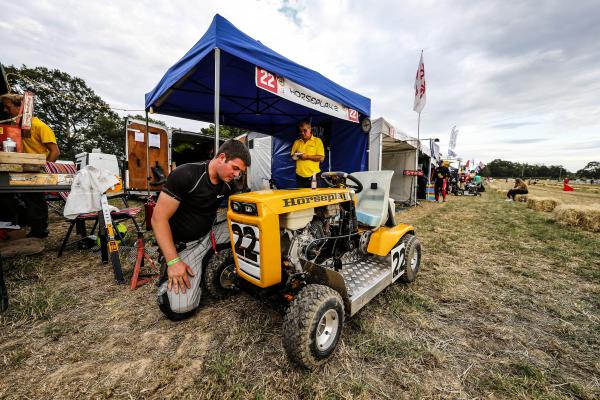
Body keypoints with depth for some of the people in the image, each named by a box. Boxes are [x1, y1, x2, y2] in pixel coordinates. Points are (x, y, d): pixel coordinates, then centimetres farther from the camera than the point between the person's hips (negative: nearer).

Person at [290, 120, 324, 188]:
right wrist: (295, 156, -7)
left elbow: (321, 158, -6)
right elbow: (292, 156, 16)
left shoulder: (317, 141, 2)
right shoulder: (297, 142, 13)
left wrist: (307, 156, -14)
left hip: (313, 176, -3)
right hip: (300, 176, 3)